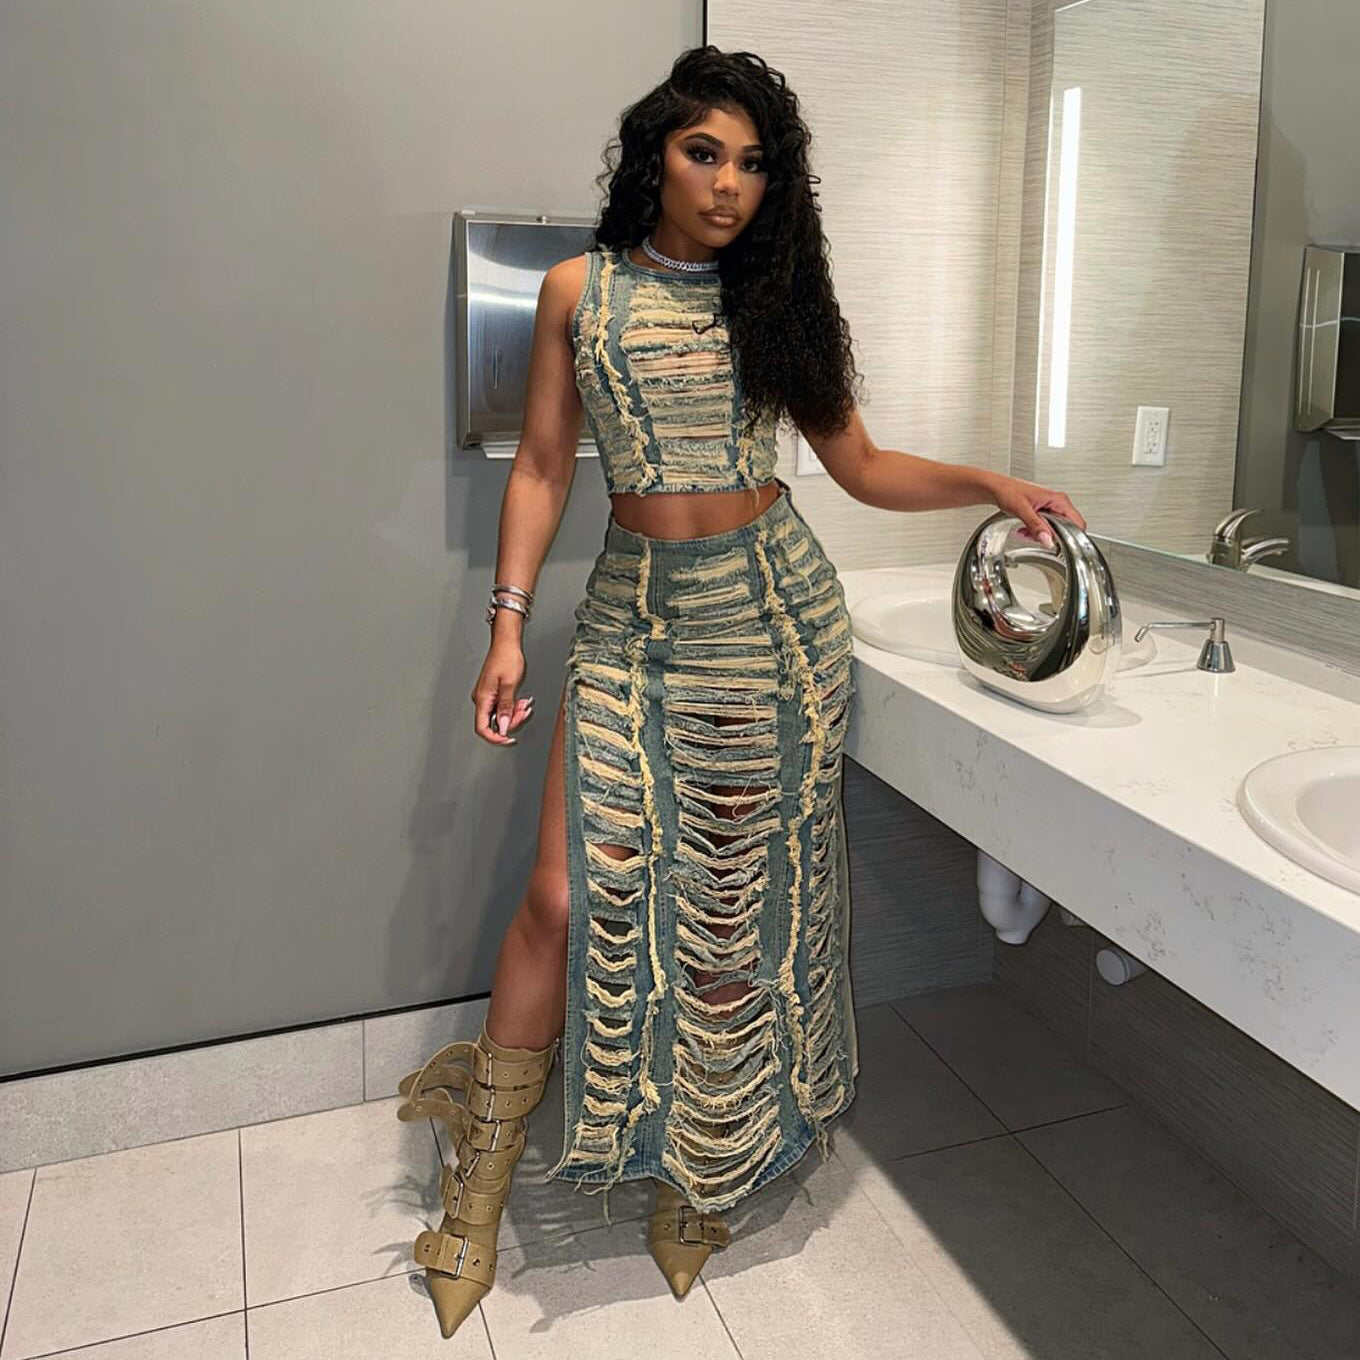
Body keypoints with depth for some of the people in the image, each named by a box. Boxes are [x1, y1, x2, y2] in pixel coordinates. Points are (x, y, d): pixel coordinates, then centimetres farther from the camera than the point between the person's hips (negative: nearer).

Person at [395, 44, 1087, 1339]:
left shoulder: (774, 299, 7)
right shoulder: (580, 290, 5)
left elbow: (861, 465, 12)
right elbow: (543, 466, 5)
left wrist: (993, 483, 0)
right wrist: (508, 621, -3)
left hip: (771, 604, 1)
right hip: (635, 611, 0)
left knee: (739, 894, 4)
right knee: (573, 891, -7)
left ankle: (705, 1166, 25)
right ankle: (480, 1179, 13)